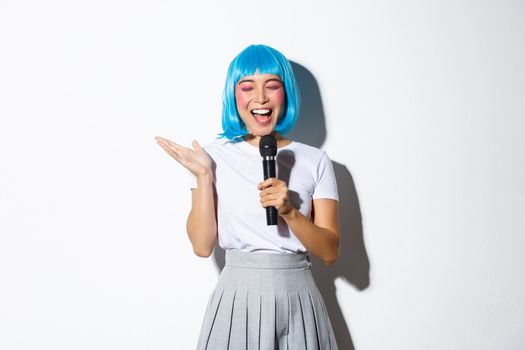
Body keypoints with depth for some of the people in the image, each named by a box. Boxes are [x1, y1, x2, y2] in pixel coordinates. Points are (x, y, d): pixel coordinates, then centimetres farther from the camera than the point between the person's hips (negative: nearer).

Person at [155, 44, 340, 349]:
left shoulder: (315, 160, 0)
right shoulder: (216, 155, -2)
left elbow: (330, 252, -3)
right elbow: (203, 245, -5)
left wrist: (290, 211, -18)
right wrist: (203, 176, -13)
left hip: (298, 301, 1)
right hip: (238, 299, -1)